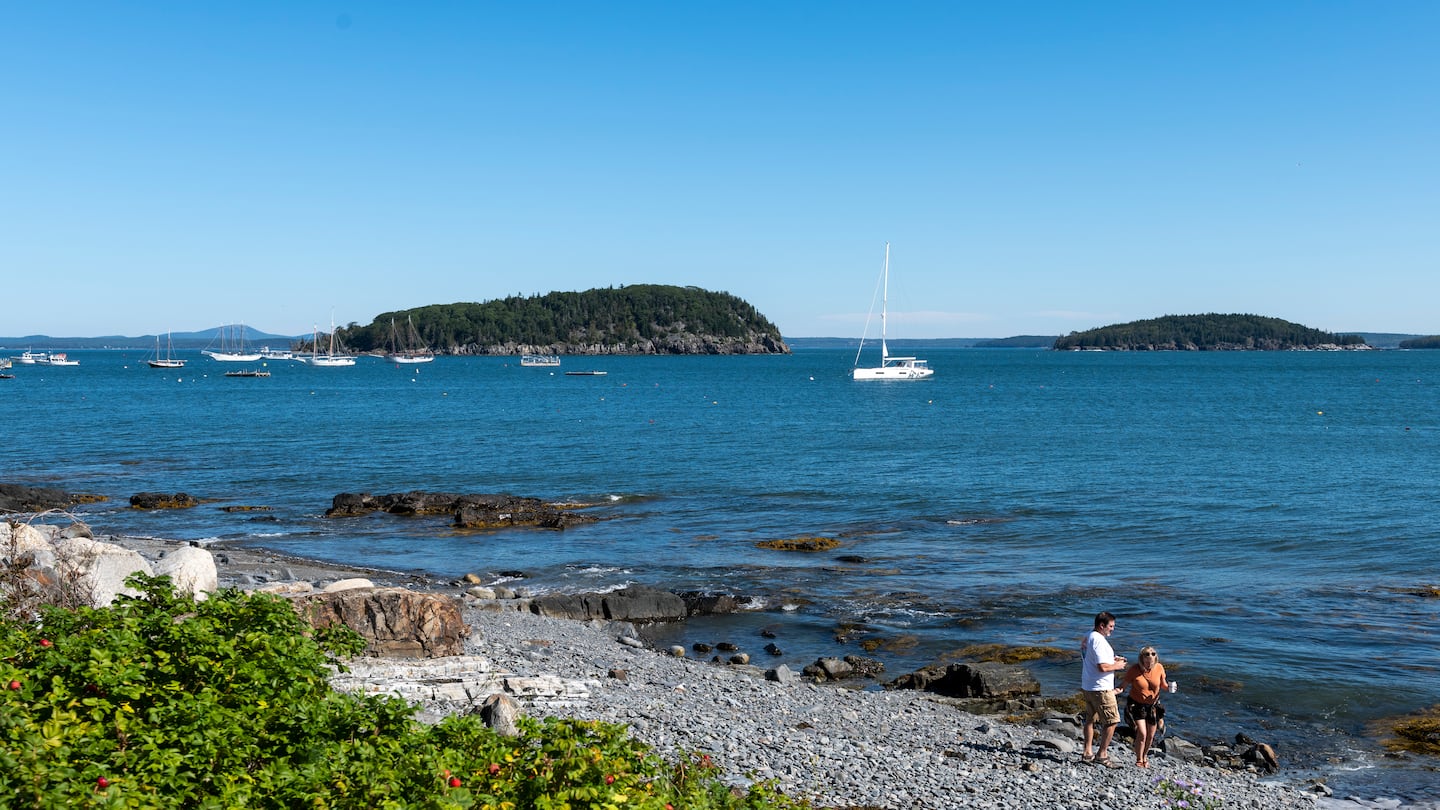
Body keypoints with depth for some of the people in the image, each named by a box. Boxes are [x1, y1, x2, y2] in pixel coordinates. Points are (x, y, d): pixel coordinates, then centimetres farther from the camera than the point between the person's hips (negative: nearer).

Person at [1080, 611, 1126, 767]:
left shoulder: (1089, 637, 11)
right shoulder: (1099, 641, -21)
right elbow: (1103, 667, -27)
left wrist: (1112, 659, 14)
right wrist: (1117, 666, -9)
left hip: (1088, 687, 10)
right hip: (1101, 688, -10)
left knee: (1091, 719, 16)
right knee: (1112, 721, -3)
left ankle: (1087, 753, 21)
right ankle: (1102, 754, 0)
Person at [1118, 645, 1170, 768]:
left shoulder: (1159, 668, -11)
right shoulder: (1134, 669, -20)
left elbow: (1162, 684, 4)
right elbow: (1123, 684, -14)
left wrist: (1168, 687, -17)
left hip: (1153, 705, 3)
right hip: (1136, 705, -3)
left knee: (1150, 736, 12)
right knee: (1142, 733, -14)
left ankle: (1145, 757, 39)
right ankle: (1139, 761, 6)